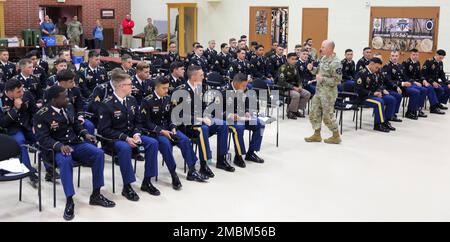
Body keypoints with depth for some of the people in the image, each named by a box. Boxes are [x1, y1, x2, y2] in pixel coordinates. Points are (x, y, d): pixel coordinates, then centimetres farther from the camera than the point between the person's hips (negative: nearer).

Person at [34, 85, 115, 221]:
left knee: (99, 153, -19)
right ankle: (69, 201, -28)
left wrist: (85, 134, 1)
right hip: (58, 148, -5)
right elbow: (43, 138, -17)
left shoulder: (69, 107, 8)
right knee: (65, 161, -40)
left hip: (75, 144, 5)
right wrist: (60, 145, -33)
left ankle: (96, 195, -10)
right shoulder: (41, 116, -10)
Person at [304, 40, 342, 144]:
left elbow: (337, 80, -20)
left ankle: (336, 136, 15)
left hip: (328, 93, -9)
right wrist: (312, 69, 2)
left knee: (327, 116, -1)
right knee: (314, 113, 12)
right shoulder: (323, 58, 8)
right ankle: (317, 135, 23)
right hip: (319, 91, 9)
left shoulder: (335, 63, -20)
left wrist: (322, 79, -24)